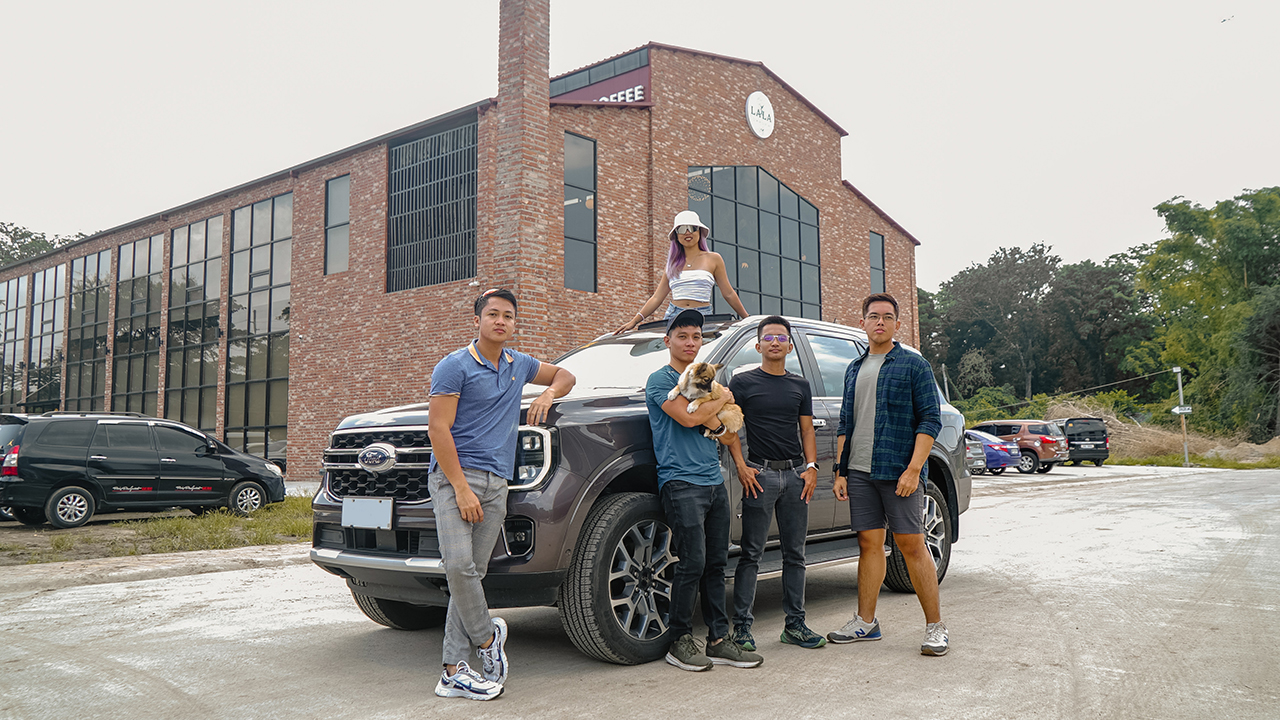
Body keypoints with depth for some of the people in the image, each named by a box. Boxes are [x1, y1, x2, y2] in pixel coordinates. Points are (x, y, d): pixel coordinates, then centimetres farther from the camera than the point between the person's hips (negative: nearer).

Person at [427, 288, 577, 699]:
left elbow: (565, 376, 35)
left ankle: (453, 672, 4)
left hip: (497, 483, 5)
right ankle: (487, 637, 4)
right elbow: (438, 428, -9)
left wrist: (549, 393, 10)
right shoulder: (456, 365, -2)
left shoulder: (519, 365, 17)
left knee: (473, 572, 1)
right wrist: (461, 488, -16)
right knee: (459, 565, -19)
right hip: (455, 475, -5)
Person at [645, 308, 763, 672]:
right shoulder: (660, 380, -1)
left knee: (716, 563, 6)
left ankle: (719, 639, 12)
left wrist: (710, 417, -7)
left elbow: (726, 434, 16)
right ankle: (680, 641, 2)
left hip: (714, 482, 7)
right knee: (693, 562, -10)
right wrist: (722, 397, -1)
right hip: (681, 482, -7)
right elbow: (687, 418, -17)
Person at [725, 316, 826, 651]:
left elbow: (807, 429, 16)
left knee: (795, 553, 8)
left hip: (796, 474, 4)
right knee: (751, 553, -4)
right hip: (760, 474, -4)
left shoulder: (800, 385, 16)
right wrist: (741, 466, -8)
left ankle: (795, 624, 16)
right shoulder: (743, 382, 4)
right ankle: (741, 625, 2)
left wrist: (811, 466, 3)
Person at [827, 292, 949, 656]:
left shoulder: (914, 365, 1)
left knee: (912, 545, -4)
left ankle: (935, 626, 5)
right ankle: (866, 622, 16)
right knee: (869, 543, 8)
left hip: (899, 472, -5)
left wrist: (914, 468, -15)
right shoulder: (855, 369, 18)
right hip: (859, 472, 5)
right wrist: (840, 471, 12)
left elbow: (931, 420, -5)